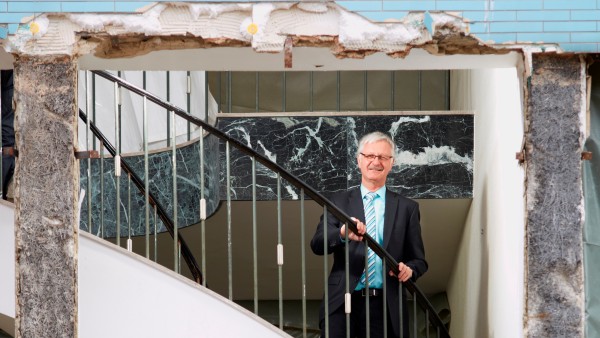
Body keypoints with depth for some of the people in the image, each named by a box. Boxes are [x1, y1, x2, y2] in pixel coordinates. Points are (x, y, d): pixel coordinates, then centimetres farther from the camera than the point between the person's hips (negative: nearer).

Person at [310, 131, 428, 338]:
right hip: (342, 303, -1)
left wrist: (409, 270, -12)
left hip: (386, 306, 1)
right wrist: (342, 234, -25)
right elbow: (317, 245, -3)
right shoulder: (339, 202, 10)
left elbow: (418, 260, 12)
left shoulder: (407, 207, 11)